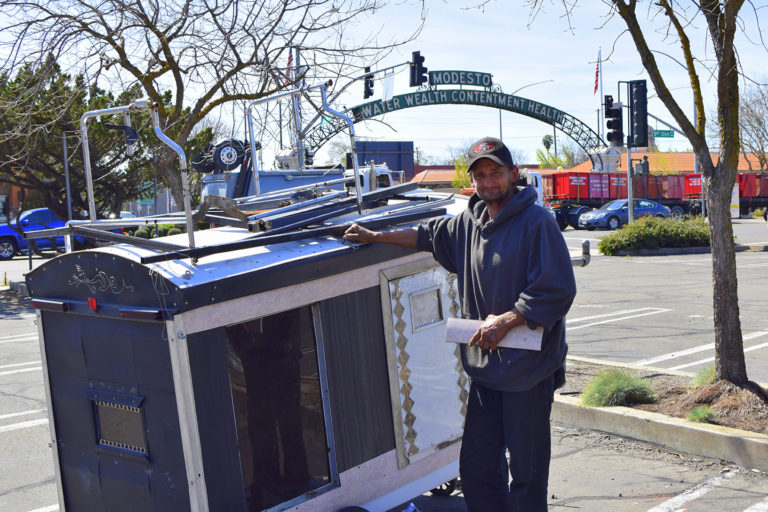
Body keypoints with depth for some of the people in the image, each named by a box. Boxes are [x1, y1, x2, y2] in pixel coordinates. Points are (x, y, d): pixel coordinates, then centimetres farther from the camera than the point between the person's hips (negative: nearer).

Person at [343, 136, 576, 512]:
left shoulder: (536, 223, -10)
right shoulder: (469, 223, 12)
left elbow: (558, 291, -15)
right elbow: (427, 235, 31)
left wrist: (506, 320, -17)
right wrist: (374, 237, 32)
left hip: (528, 368, -7)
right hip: (485, 367, 7)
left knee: (526, 471, 0)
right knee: (476, 467, 12)